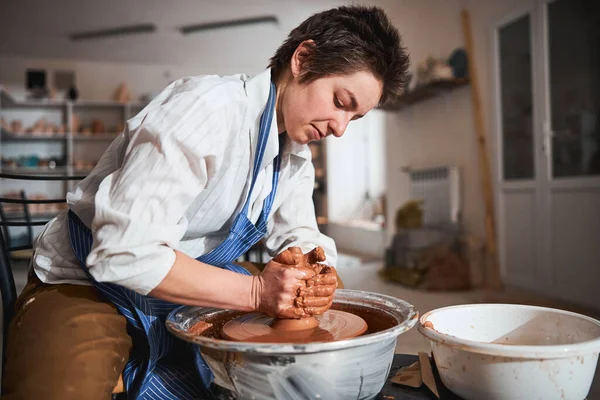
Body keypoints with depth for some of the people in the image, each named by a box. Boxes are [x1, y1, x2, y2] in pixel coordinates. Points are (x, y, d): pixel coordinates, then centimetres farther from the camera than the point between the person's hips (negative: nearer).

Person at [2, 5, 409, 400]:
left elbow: (298, 235, 3)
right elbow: (126, 252, -32)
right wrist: (255, 290, -31)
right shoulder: (205, 109, -28)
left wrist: (310, 273, -20)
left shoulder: (296, 152, 1)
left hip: (192, 293, 7)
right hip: (88, 289, -6)